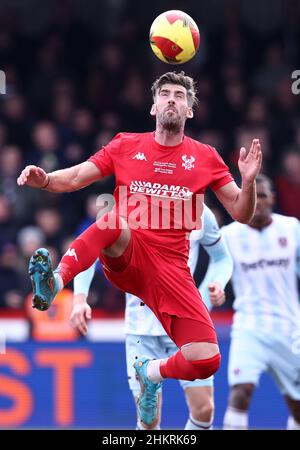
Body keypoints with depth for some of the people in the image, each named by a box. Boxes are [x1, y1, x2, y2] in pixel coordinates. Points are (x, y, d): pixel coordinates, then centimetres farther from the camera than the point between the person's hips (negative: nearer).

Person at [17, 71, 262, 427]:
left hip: (170, 268, 1)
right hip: (124, 257, -1)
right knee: (115, 221, -38)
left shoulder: (205, 157, 9)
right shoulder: (127, 145, 9)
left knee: (206, 361, -14)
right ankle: (54, 282, -47)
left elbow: (241, 214, 8)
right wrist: (44, 179, -16)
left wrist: (248, 181, -13)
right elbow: (75, 177, 6)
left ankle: (151, 374, 18)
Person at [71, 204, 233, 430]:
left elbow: (222, 258, 14)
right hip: (142, 325, -1)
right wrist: (80, 298, -15)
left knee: (204, 410, -7)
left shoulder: (199, 213, -3)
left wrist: (217, 284, -7)